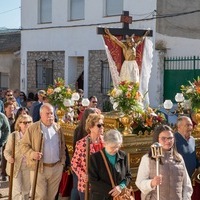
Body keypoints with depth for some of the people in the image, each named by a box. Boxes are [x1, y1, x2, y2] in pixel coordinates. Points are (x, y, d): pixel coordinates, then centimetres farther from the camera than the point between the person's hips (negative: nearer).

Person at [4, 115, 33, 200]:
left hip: (28, 167, 2)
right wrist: (9, 158, -24)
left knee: (26, 190, 14)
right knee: (17, 190, -3)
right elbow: (7, 151, -3)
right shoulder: (13, 135, -5)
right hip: (16, 166, -2)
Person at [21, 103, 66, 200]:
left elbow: (62, 145, 18)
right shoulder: (33, 128, -6)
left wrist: (63, 160, 10)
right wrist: (32, 154, -23)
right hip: (39, 168, -4)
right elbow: (24, 145, -5)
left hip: (57, 167, 4)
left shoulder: (58, 127, 8)